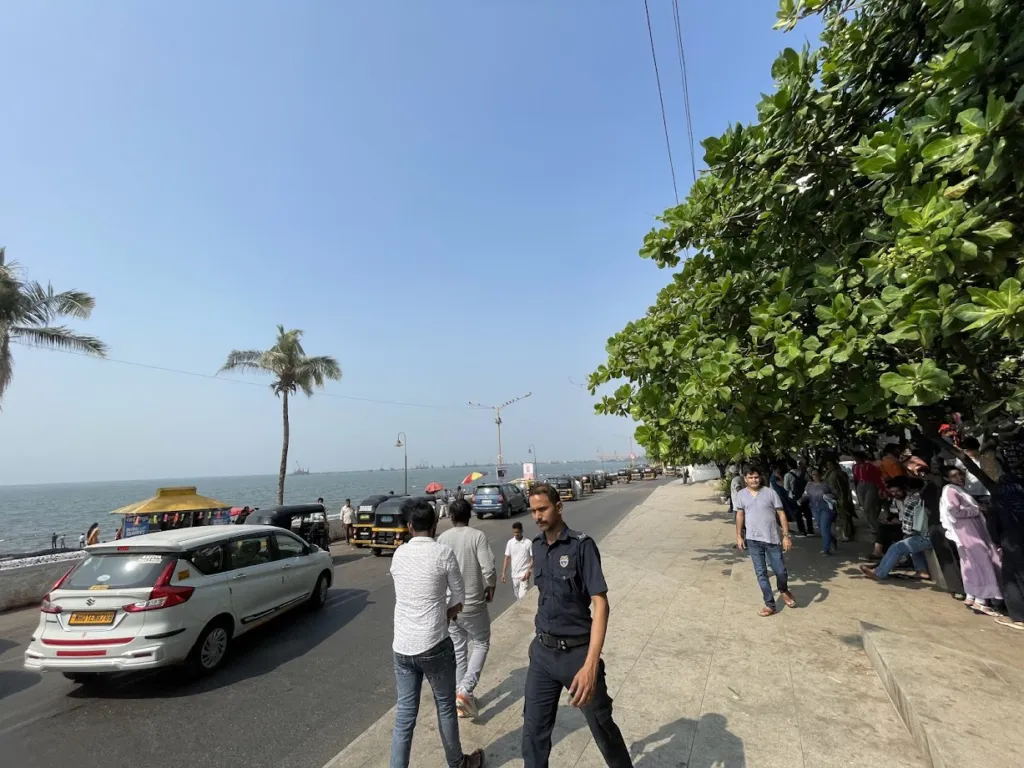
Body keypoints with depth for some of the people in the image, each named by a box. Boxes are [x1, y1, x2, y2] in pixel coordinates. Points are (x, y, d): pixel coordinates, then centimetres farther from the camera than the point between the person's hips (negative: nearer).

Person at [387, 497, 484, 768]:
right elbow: (458, 598, -4)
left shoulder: (399, 554, 1)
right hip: (434, 645, -3)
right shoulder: (444, 553, -13)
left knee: (404, 716, 14)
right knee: (445, 708, 17)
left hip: (402, 646, 4)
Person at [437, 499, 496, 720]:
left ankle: (460, 694, 25)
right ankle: (465, 690, 1)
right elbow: (488, 568, -21)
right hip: (473, 603, -4)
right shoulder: (477, 536, -14)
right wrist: (490, 587, -1)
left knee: (457, 650, 18)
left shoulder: (442, 538, -3)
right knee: (481, 643, 15)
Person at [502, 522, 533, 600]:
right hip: (514, 575, 4)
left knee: (522, 597, -12)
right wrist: (503, 573, 3)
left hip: (524, 574, -4)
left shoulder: (528, 543, -10)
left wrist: (528, 571, -18)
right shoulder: (510, 542, 0)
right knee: (517, 597, 15)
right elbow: (507, 558, 6)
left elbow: (532, 559, -6)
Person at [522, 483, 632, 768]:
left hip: (577, 651, -4)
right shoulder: (537, 545, 1)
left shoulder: (582, 545, -18)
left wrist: (590, 665, -32)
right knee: (534, 729, 11)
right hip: (542, 651, 5)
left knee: (601, 725, 16)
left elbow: (600, 604, -23)